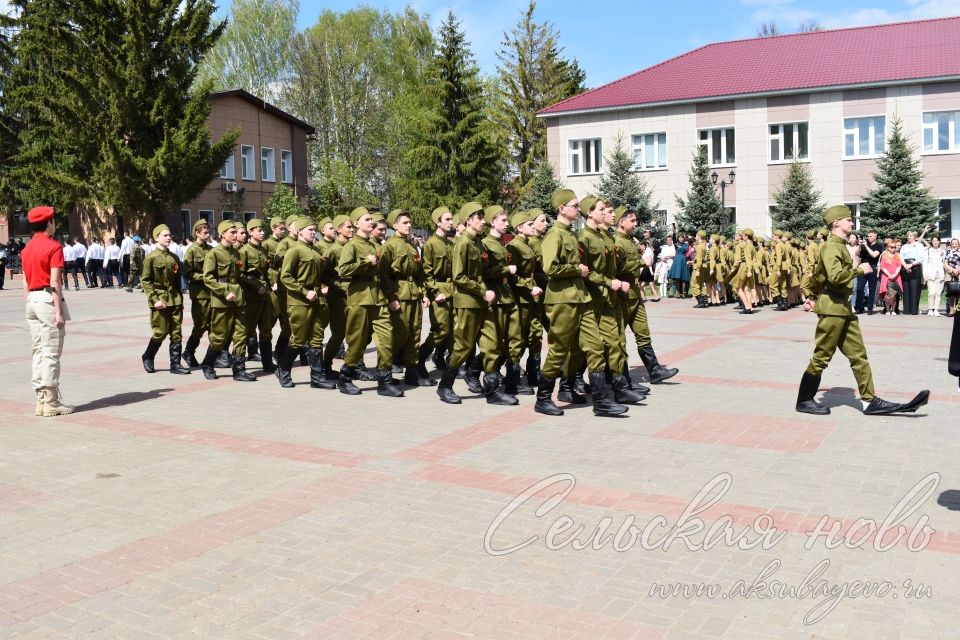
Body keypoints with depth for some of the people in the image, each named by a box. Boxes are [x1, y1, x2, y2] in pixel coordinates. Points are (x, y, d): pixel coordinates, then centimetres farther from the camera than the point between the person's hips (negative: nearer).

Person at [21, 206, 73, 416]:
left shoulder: (27, 249, 14)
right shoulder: (54, 247, -10)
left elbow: (25, 284, 15)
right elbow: (54, 283, -16)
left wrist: (30, 306, 20)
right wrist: (59, 312, -17)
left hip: (32, 300, 8)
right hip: (48, 299, -8)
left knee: (38, 352, 11)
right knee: (51, 353, -5)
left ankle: (41, 400, 14)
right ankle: (51, 403, -3)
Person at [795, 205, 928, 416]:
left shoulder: (838, 246, 17)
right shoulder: (832, 246, -13)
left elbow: (816, 273, 26)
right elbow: (835, 276, -29)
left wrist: (808, 295, 24)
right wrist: (859, 269, -16)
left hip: (843, 308, 10)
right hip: (832, 307, -10)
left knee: (858, 355, 8)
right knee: (821, 357, -2)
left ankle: (870, 401, 11)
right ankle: (804, 401, 8)